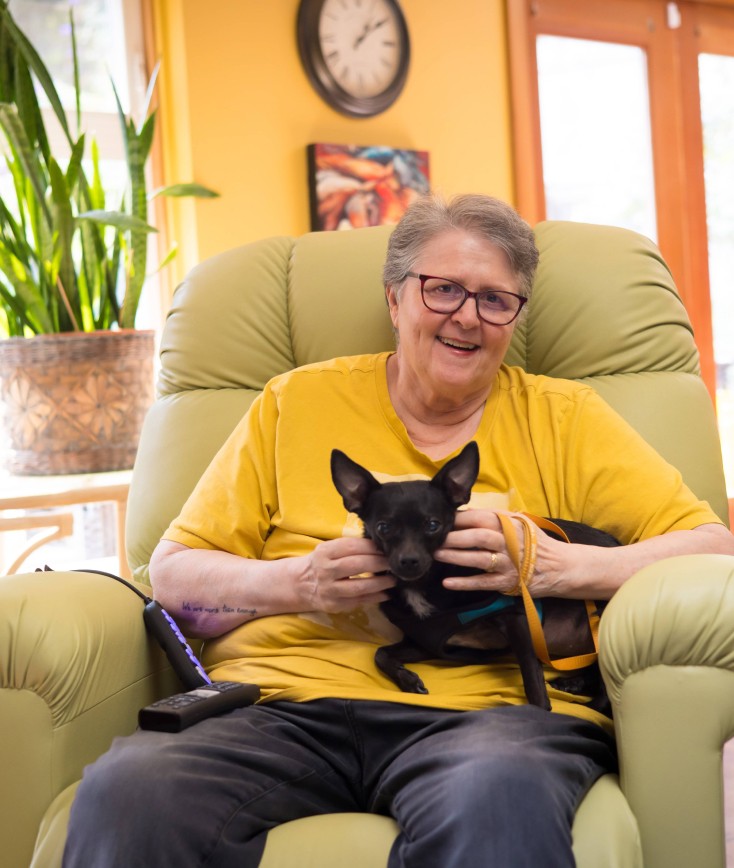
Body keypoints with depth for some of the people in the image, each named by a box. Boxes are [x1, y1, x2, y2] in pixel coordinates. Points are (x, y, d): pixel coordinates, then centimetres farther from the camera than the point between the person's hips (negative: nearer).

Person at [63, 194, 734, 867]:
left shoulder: (563, 417, 17)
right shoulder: (296, 402, 18)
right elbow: (173, 572, 15)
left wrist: (546, 564, -7)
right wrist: (299, 582, -5)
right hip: (284, 703, 2)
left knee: (500, 797, -40)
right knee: (124, 794, -30)